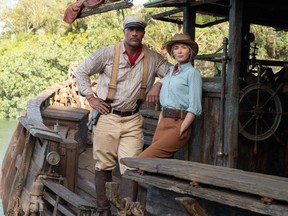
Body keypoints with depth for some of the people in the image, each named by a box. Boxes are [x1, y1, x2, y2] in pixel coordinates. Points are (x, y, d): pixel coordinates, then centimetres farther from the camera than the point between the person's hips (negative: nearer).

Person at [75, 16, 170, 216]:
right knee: (104, 166, 6)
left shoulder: (153, 58, 3)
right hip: (107, 117, -1)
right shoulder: (108, 53, -3)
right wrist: (91, 98, -2)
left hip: (133, 120, 1)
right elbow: (82, 71, 5)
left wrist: (158, 84, -9)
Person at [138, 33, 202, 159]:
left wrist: (180, 132, -14)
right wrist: (158, 126, 12)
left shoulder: (192, 73, -3)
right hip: (162, 124, 7)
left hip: (178, 124, -7)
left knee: (142, 160, -19)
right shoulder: (171, 72, 19)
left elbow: (194, 108, -10)